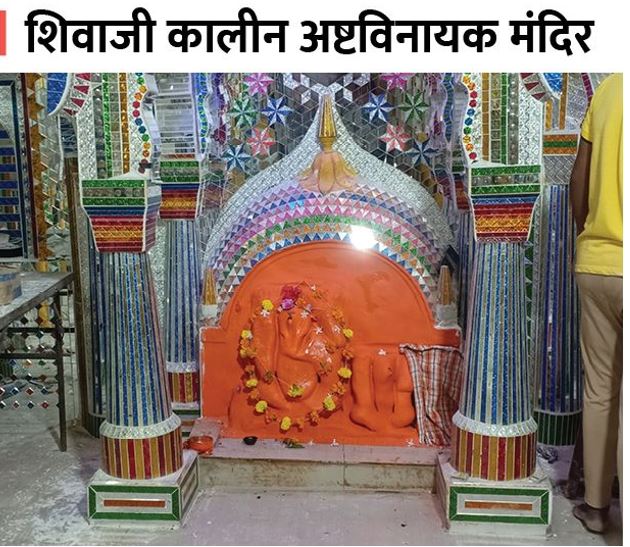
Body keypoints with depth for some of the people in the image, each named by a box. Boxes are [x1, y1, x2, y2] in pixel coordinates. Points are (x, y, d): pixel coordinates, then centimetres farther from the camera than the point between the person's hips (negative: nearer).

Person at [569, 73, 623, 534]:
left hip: (594, 265, 6)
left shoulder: (607, 88, 8)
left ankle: (596, 504, 26)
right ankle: (599, 505, 15)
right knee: (612, 395, 4)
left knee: (598, 391, 15)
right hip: (619, 268, -6)